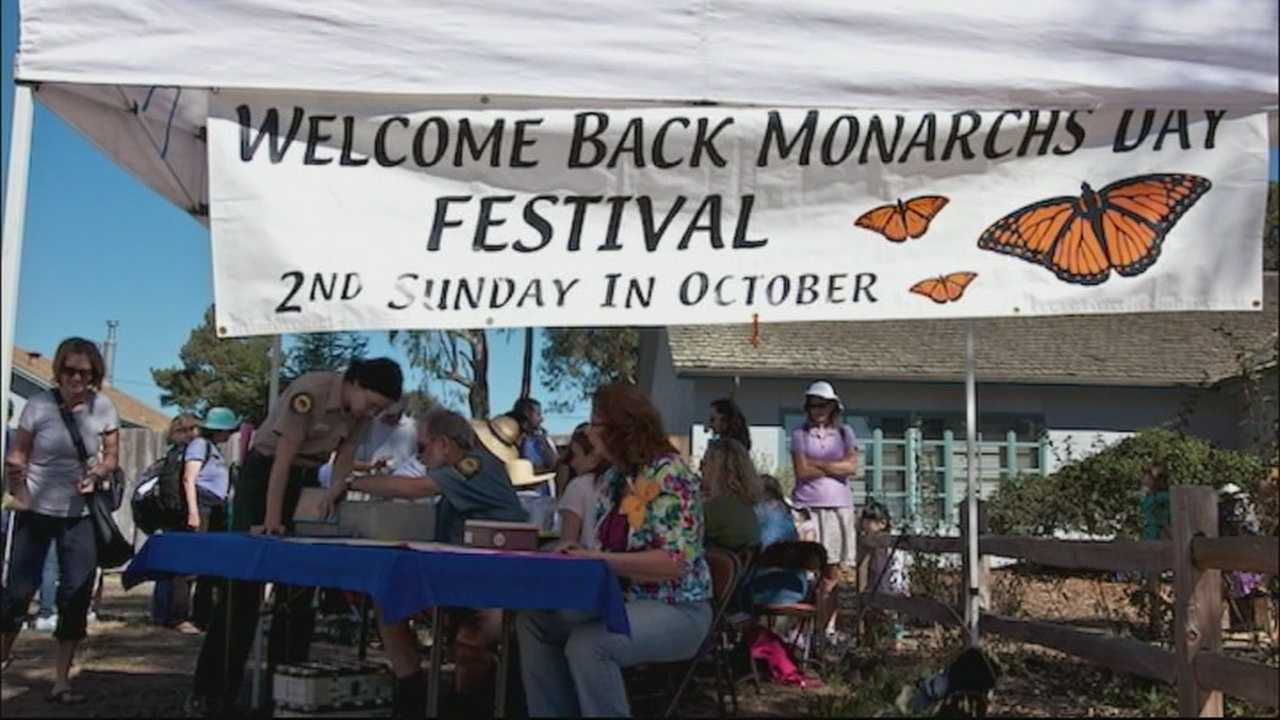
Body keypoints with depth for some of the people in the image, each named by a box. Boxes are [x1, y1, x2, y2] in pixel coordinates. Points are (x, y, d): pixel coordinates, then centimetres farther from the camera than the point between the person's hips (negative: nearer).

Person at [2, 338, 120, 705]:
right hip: (35, 510, -1)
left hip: (80, 515, 2)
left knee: (77, 594, -1)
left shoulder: (104, 408, -4)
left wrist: (97, 474, -15)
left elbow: (111, 457, 5)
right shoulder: (38, 405, -9)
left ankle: (61, 681, 8)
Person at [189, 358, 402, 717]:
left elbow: (343, 462, -1)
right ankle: (211, 690, -4)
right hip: (264, 470, -6)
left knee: (300, 584, 3)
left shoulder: (359, 409, -6)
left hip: (305, 478, 6)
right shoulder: (310, 392, -28)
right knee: (244, 583, -8)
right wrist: (271, 520, -30)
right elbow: (283, 458, -28)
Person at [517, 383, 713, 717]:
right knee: (533, 620, -2)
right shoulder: (615, 475, 9)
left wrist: (600, 560, -26)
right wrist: (575, 553, -4)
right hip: (621, 599, 9)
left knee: (586, 643, -31)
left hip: (675, 609, -9)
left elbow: (674, 562, -25)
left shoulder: (668, 474, -18)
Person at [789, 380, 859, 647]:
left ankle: (829, 627, 9)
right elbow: (802, 471, -5)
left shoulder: (844, 433, 12)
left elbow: (851, 466, -3)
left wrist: (816, 464, -6)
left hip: (839, 506, 2)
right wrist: (834, 468, -4)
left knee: (833, 573, 2)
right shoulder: (800, 434, 7)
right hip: (808, 506, -2)